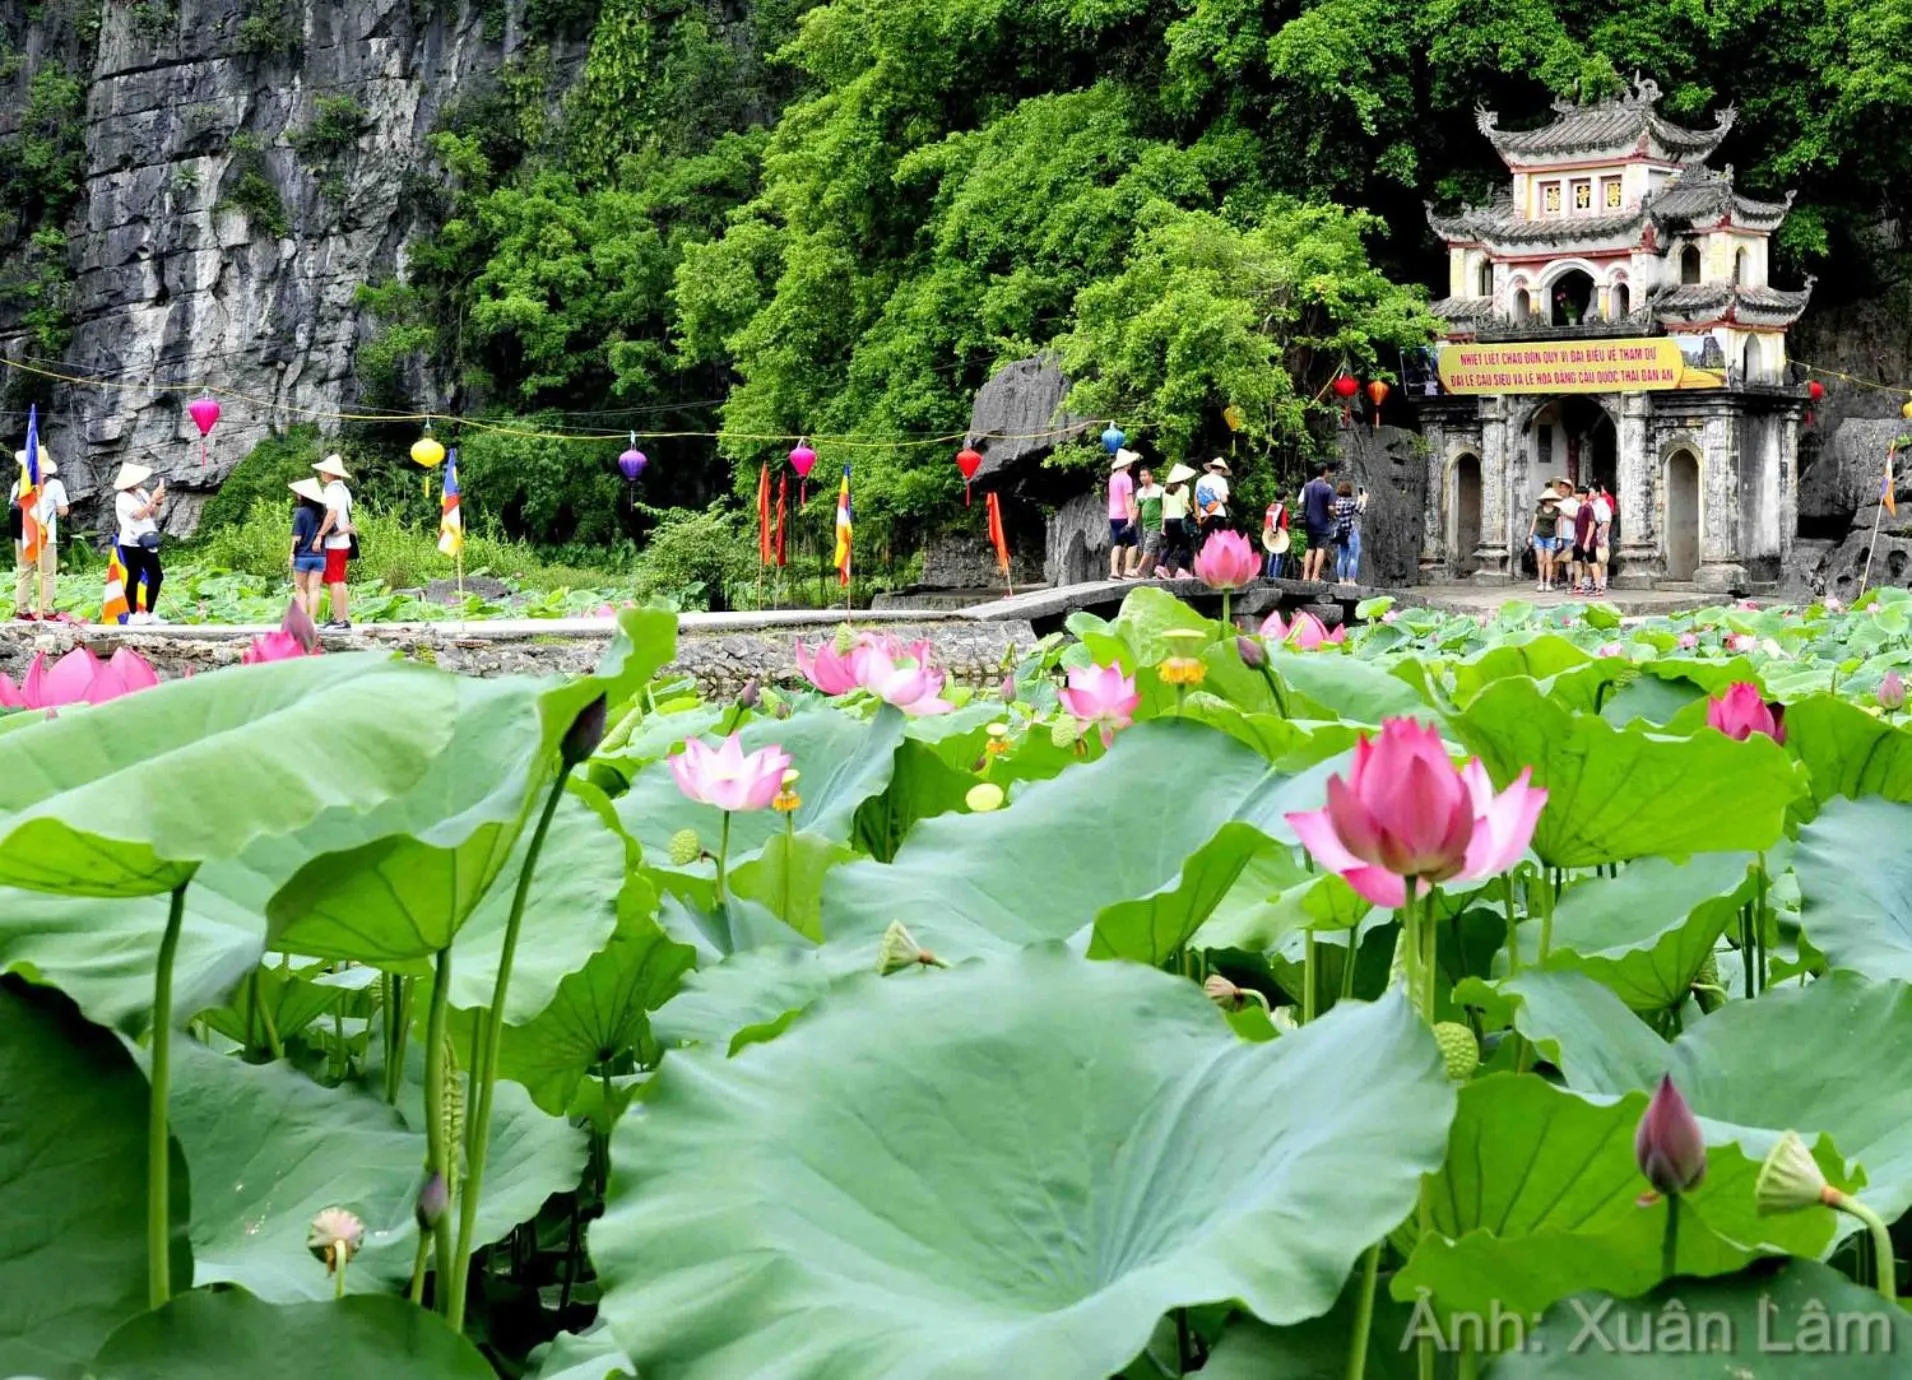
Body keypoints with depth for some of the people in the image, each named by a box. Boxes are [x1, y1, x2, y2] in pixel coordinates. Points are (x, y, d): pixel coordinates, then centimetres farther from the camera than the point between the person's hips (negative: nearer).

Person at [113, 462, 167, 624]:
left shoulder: (142, 493, 12)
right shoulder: (123, 498, -10)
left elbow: (153, 515, 16)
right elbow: (138, 515, -21)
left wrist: (159, 503, -3)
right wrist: (153, 498, -21)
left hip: (148, 543, 7)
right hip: (132, 544, -7)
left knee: (156, 576, 4)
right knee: (134, 578, -3)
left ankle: (150, 613, 11)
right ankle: (133, 614, 3)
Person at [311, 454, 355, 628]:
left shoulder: (333, 490, -13)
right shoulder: (344, 490, 16)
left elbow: (332, 514, -24)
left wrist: (320, 535, -23)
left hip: (333, 543, -9)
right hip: (343, 541, 9)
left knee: (334, 581, -6)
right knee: (338, 581, 13)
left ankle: (340, 619, -6)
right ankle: (344, 617, 15)